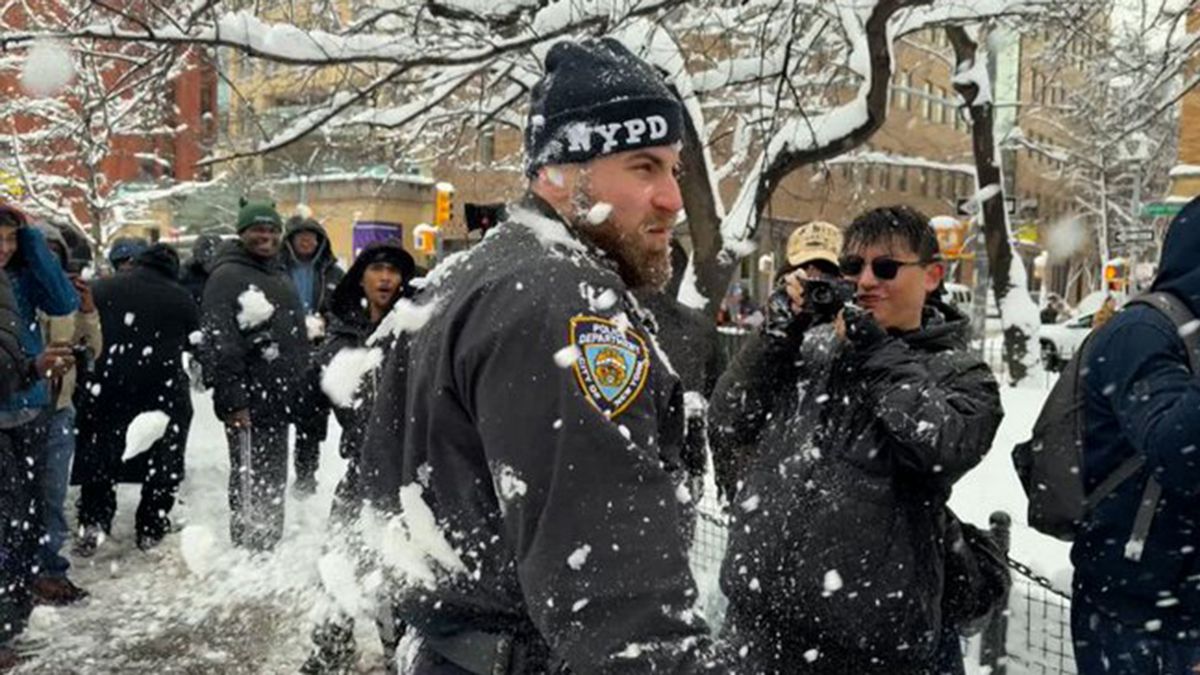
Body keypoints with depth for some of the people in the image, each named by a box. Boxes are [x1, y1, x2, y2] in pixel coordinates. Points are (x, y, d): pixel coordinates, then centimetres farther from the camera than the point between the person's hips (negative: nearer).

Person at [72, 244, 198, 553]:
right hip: (164, 392, -1)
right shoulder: (180, 298, -2)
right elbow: (195, 342, 8)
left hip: (107, 390, 1)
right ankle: (152, 530, 18)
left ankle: (93, 521, 5)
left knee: (98, 458, 16)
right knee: (163, 465, 13)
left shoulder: (102, 289, 1)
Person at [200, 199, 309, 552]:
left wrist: (301, 391, 24)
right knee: (250, 483, -4)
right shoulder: (228, 275, -9)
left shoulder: (281, 277, 20)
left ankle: (267, 549, 29)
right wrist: (233, 401, -23)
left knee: (273, 483, 17)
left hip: (279, 401, 9)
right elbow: (219, 345, -18)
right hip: (249, 405, -9)